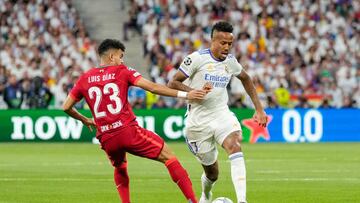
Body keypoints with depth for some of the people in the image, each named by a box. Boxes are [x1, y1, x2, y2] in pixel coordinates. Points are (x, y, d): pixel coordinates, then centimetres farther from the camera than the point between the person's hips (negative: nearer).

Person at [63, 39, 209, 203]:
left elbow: (66, 107, 14)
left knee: (120, 168, 33)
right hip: (129, 131, -4)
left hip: (106, 139, 4)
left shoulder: (84, 79, 12)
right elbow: (153, 88, -5)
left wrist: (84, 120, 33)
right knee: (168, 157, 3)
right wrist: (185, 94, -5)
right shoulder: (122, 72, 3)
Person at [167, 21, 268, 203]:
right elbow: (172, 83, -11)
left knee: (234, 146, -30)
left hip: (222, 115, 3)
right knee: (212, 173, 6)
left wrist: (259, 109, 19)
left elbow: (245, 79, 24)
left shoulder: (230, 61, 4)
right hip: (198, 121, -2)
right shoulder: (197, 58, -11)